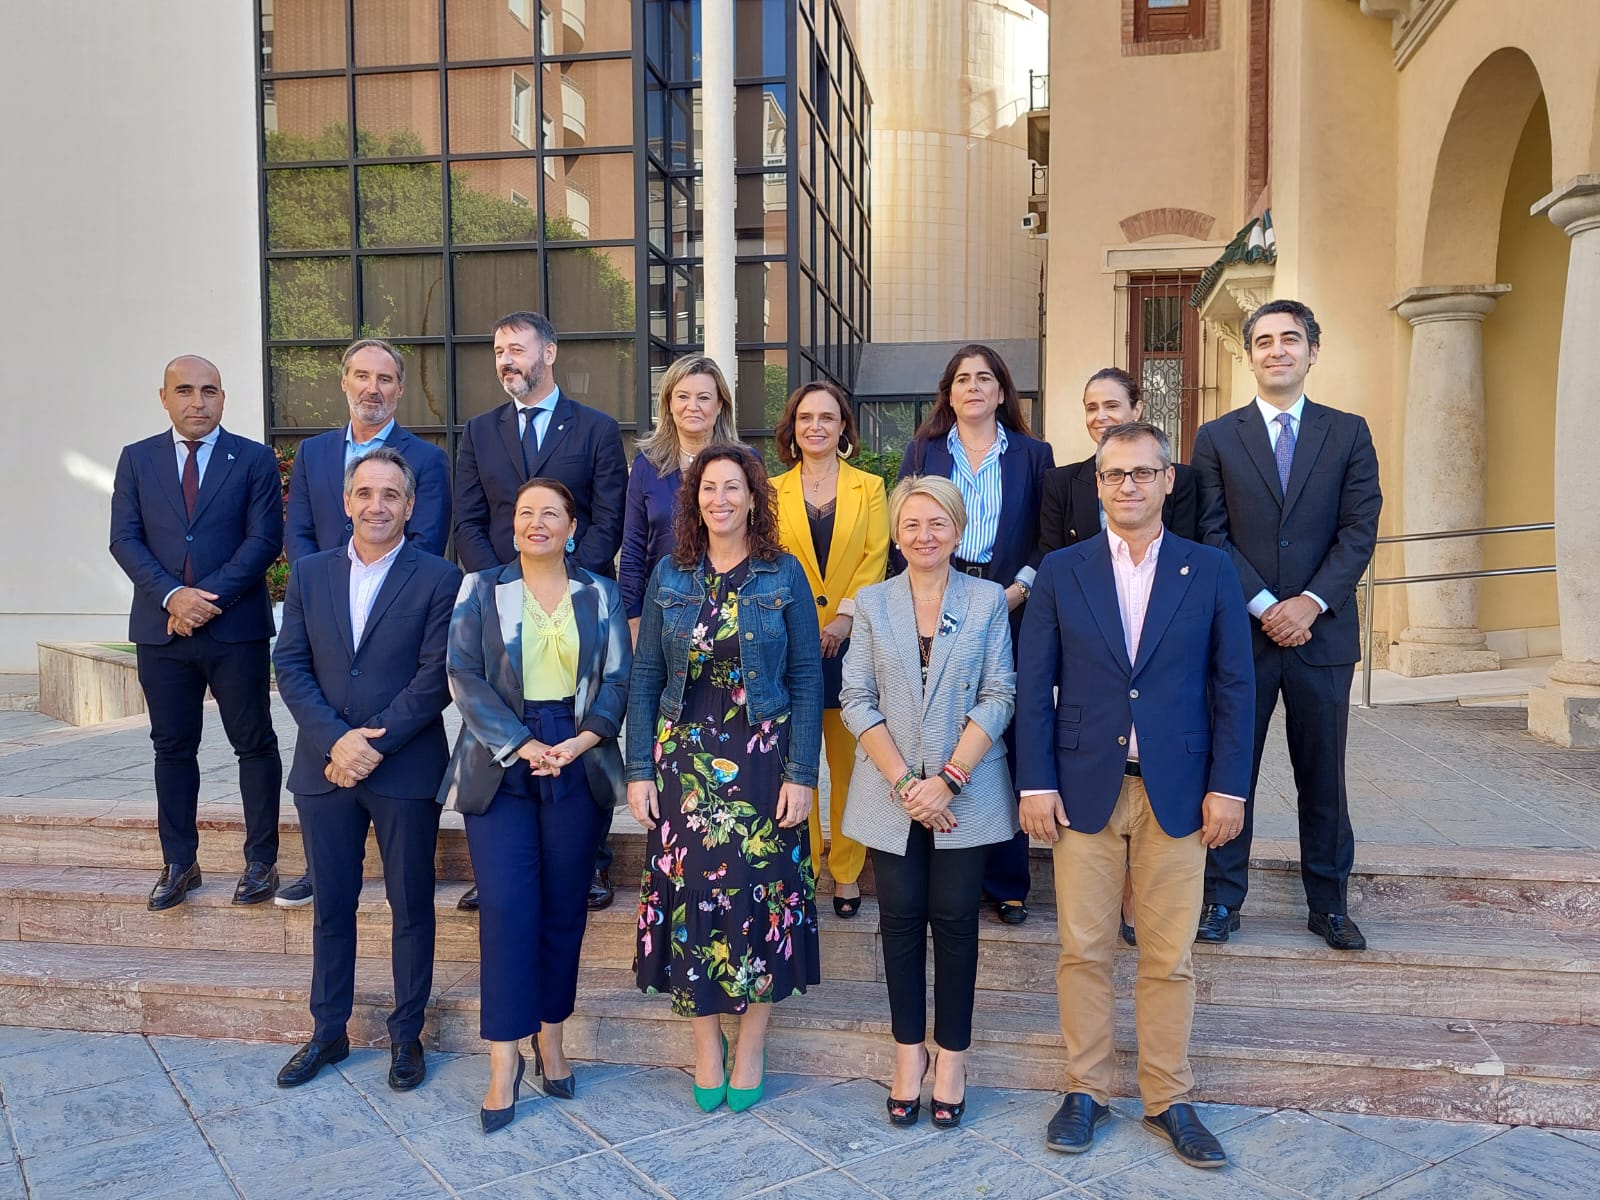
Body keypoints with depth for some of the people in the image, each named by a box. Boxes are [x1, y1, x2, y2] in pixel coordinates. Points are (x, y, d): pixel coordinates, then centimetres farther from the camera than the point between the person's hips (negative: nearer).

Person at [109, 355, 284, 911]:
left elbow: (265, 539, -6)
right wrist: (171, 595, -13)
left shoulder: (255, 459, 2)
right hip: (161, 627, 3)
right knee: (172, 747, 9)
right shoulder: (137, 459, 10)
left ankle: (261, 861, 14)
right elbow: (125, 539, 2)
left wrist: (209, 596, -15)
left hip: (236, 625, -2)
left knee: (255, 743, 3)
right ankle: (179, 864, 20)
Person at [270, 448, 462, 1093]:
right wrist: (335, 741, -12)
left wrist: (373, 743, -16)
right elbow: (290, 666, 1)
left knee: (411, 906, 8)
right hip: (323, 769, 3)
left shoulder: (438, 578, -5)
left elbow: (436, 676, -10)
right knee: (331, 906, 15)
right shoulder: (310, 573, 7)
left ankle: (406, 1034, 24)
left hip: (406, 771, -3)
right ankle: (328, 1032, 31)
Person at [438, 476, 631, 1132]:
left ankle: (551, 1039, 22)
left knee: (565, 907, 7)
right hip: (501, 764, -1)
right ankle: (504, 1058, 4)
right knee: (506, 906, -6)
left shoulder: (600, 595, 8)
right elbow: (464, 676, -3)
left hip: (578, 766, 1)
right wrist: (522, 746, -14)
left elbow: (617, 679, 3)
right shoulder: (482, 591, 5)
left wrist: (582, 740, -14)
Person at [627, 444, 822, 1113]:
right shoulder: (669, 576, 5)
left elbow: (807, 678, -2)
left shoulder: (784, 575, -1)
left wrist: (801, 774, -8)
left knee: (760, 893, 2)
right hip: (684, 759, 2)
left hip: (761, 761, -1)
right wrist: (639, 770, -1)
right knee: (690, 893, 4)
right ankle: (706, 1048, 23)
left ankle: (751, 1048, 22)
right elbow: (644, 677, 5)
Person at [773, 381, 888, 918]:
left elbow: (876, 558, 0)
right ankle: (801, 867, 13)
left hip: (850, 641, 0)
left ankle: (847, 871, 13)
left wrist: (846, 615, -13)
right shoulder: (774, 491, 10)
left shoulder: (869, 488, 9)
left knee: (849, 759, 4)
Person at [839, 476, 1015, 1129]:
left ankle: (952, 1057, 18)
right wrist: (902, 782, -10)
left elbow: (998, 696, -4)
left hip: (965, 793, -1)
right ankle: (908, 1055, 20)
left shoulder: (988, 599, 2)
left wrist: (949, 778, -13)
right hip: (892, 794, 1)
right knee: (901, 918, 5)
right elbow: (857, 700, 0)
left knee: (955, 918, 3)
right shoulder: (872, 603, 5)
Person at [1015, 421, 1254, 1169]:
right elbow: (1034, 687, 1)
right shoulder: (1061, 572, 3)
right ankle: (1086, 1090, 24)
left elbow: (1233, 685, 2)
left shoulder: (1209, 571, 3)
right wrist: (1035, 784, -5)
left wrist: (1227, 787, -3)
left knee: (1169, 957, 9)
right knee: (1082, 950, 7)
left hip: (1176, 791, 0)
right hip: (1083, 789, 0)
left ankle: (1167, 1099, 25)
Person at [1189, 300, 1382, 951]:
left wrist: (1311, 601, -13)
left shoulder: (1349, 432, 7)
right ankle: (1222, 898, 18)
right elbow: (1213, 535, -2)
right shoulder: (1216, 437, 5)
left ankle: (1329, 904, 23)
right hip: (1240, 630, -1)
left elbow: (1360, 528, -1)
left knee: (1323, 775, 10)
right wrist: (1264, 606, -12)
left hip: (1322, 631, 1)